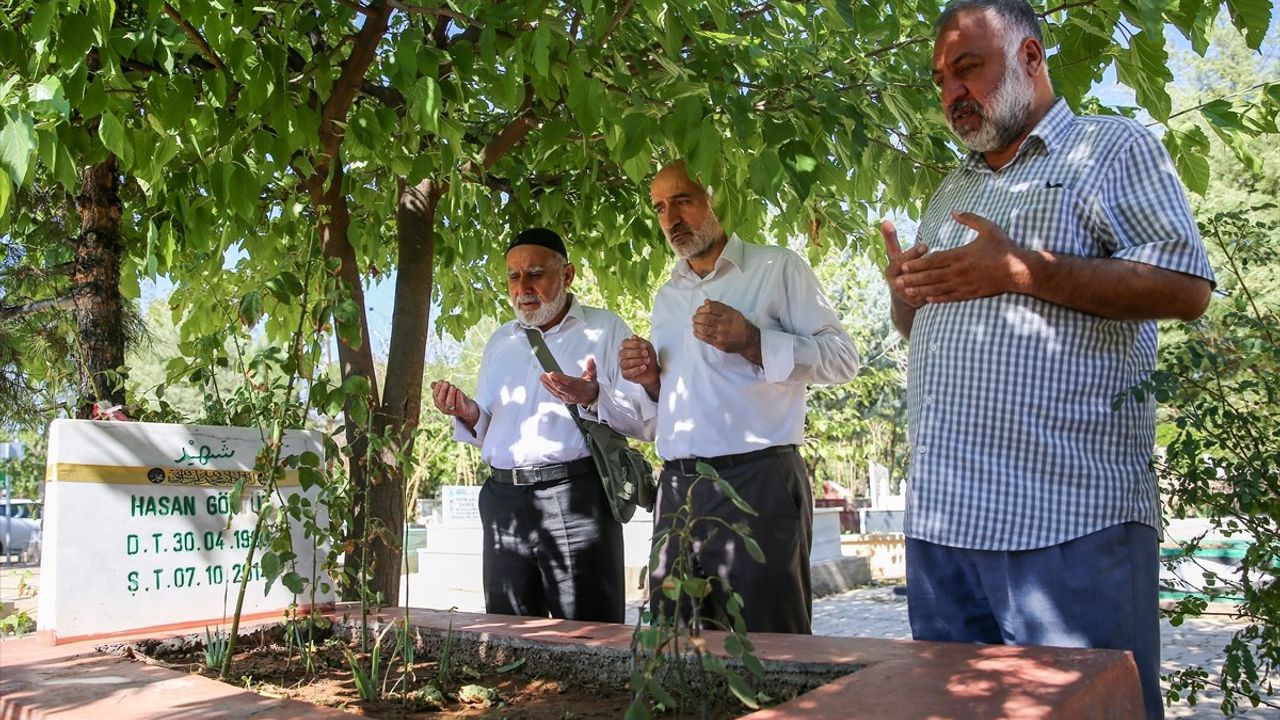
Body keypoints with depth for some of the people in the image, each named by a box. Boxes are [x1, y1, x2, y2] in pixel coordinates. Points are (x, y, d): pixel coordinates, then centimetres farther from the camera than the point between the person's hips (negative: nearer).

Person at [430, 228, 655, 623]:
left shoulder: (605, 329, 4)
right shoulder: (499, 342, 20)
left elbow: (647, 420, -4)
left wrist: (593, 398, -22)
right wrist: (468, 415, 2)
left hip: (577, 499, -5)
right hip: (504, 499, 5)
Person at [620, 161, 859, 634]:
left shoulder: (777, 268, 3)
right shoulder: (666, 297, 21)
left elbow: (841, 358, -4)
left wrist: (752, 341, -16)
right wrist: (651, 379, 7)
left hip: (757, 482, -6)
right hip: (677, 486, 6)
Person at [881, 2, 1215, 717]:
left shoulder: (1114, 147, 4)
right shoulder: (951, 192, 24)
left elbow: (1186, 284, -9)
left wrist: (1022, 269, -14)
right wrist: (905, 292, 5)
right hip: (942, 515, 7)